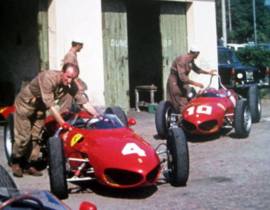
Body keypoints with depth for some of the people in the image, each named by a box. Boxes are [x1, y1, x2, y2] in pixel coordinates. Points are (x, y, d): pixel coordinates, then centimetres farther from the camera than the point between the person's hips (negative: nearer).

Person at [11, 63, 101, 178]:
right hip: (25, 103, -6)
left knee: (36, 137, 3)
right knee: (23, 137, -8)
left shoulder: (71, 85, -14)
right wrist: (63, 124, -36)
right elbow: (50, 105, -36)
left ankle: (29, 165, 15)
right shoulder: (48, 78, -35)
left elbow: (83, 102, -11)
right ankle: (16, 162, 14)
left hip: (40, 106, 6)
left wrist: (99, 116, -20)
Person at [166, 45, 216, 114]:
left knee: (184, 101, 3)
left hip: (182, 80, 9)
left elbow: (195, 68, 22)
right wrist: (195, 83, -39)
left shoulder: (191, 60, 0)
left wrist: (207, 72, 18)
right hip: (175, 81, -9)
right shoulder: (182, 60, -28)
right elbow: (182, 76, -35)